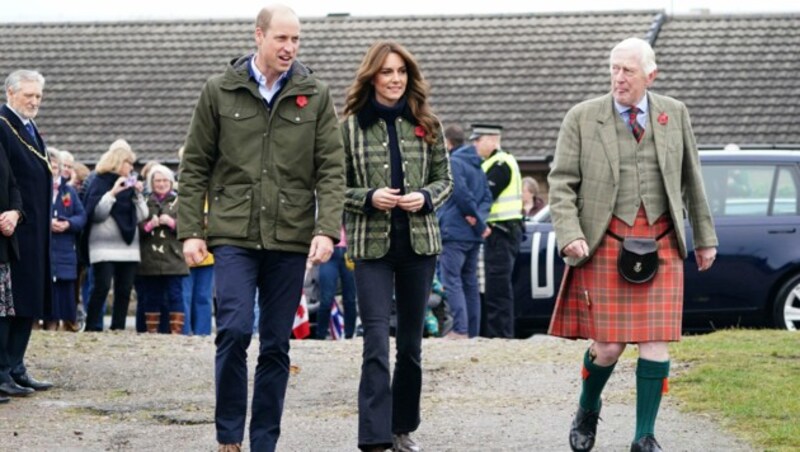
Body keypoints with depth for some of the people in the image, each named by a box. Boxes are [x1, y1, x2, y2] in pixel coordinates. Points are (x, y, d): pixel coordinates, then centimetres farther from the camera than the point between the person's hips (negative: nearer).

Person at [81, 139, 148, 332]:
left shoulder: (130, 184, 17)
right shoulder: (100, 182, 0)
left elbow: (141, 216, 15)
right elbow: (95, 213, -10)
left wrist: (138, 195, 2)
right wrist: (112, 193, -17)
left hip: (128, 245, 6)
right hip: (105, 246, -6)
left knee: (124, 290, 3)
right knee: (102, 287, -13)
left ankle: (118, 328, 6)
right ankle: (92, 327, -12)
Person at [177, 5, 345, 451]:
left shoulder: (316, 96, 5)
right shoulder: (220, 91, 3)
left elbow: (332, 169, 1)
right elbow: (195, 167, 6)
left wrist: (326, 230, -11)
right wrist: (191, 230, -1)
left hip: (290, 238, 2)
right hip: (234, 234, -1)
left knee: (276, 344, 6)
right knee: (234, 331, -13)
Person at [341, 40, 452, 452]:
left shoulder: (426, 124, 6)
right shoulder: (350, 126, -1)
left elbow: (444, 179, 12)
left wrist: (425, 198, -8)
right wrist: (368, 198, -15)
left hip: (419, 242, 3)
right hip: (371, 244, -3)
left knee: (411, 341, 12)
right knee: (376, 343, -11)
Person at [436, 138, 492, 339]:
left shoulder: (453, 163, -9)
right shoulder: (476, 166, 18)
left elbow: (462, 193, -17)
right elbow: (487, 197, 11)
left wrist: (479, 223, -8)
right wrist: (479, 219, -6)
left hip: (454, 232, -8)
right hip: (473, 235, 9)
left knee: (451, 281, -10)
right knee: (470, 283, 12)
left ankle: (460, 330, -19)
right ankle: (473, 331, 13)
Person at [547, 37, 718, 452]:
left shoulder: (674, 115, 7)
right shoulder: (582, 118, 0)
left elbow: (691, 179, 15)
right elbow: (561, 184, -1)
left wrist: (704, 237, 17)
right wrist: (570, 235, -14)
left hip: (661, 244, 2)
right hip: (606, 243, -2)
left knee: (656, 341, -4)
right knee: (608, 344, -4)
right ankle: (587, 411, 27)